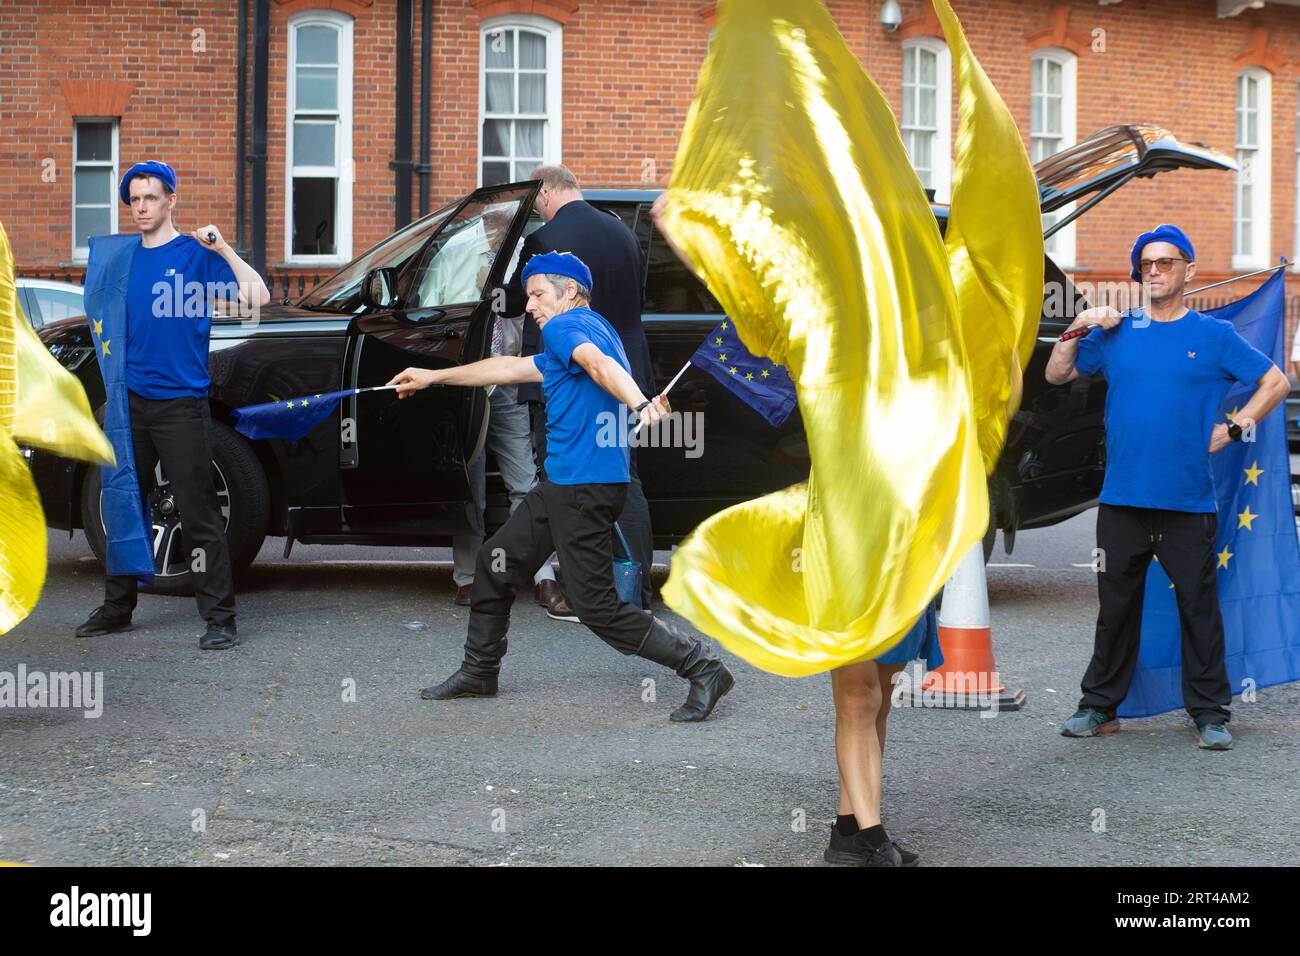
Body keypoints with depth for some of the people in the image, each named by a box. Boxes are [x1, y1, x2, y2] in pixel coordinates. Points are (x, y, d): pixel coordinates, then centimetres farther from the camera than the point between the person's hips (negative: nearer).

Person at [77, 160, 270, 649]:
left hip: (181, 402, -6)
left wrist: (223, 248, -23)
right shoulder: (124, 258, 12)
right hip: (132, 401, 6)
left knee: (198, 512, -6)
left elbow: (256, 296, -15)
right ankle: (116, 607, 26)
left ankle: (220, 617, -2)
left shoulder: (195, 254, -4)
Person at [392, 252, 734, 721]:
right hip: (561, 485, 10)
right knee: (495, 564, 16)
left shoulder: (565, 326, -7)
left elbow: (599, 364, -30)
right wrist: (434, 377, 39)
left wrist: (640, 405, -50)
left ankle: (702, 666, -6)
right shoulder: (589, 331, 23)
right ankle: (479, 673, 29)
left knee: (597, 607, -11)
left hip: (585, 489, -10)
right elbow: (510, 367, 32)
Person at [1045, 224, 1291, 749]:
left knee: (1199, 606, 1)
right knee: (1115, 606, 8)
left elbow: (1276, 381, 9)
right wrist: (1078, 329, 0)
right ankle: (1099, 706, 18)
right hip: (1122, 499, 2)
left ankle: (1210, 713, 10)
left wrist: (1234, 429, 0)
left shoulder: (1214, 335, 4)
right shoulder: (1116, 332, 9)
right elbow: (1057, 374, 14)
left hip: (1189, 503, -2)